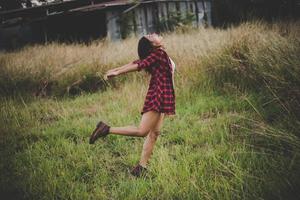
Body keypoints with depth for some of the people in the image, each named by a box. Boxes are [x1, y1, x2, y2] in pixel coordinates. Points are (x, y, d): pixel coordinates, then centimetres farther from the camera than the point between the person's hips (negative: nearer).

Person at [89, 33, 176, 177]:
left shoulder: (160, 54, 14)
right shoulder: (158, 53, -11)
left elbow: (137, 63, 10)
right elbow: (139, 65, -14)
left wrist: (116, 70, 11)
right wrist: (117, 73, -16)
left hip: (162, 98, 9)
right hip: (157, 95, -9)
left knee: (154, 133, 5)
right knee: (142, 131, -14)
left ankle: (141, 167, 5)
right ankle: (107, 129, -10)